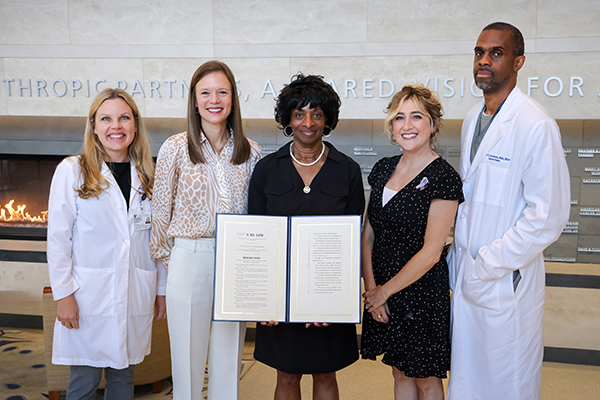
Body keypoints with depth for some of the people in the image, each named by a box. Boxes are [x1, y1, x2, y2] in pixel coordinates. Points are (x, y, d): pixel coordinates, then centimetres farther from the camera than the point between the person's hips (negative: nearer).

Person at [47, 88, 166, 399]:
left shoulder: (147, 176, 9)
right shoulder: (71, 171, -2)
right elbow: (58, 237, -4)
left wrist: (162, 289, 8)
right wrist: (64, 295, -8)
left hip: (135, 299, 3)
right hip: (89, 297, -3)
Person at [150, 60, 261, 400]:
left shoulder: (250, 152, 3)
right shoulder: (175, 149, -4)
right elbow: (161, 210, 3)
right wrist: (164, 258, 6)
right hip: (189, 260, -2)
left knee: (229, 355, 14)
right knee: (188, 356, 9)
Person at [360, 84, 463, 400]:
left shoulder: (443, 178, -15)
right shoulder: (383, 169, 4)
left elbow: (430, 252, -17)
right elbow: (368, 233, 6)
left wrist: (385, 291, -9)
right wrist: (371, 286, -4)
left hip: (422, 292, -5)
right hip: (381, 291, 5)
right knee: (400, 373, 19)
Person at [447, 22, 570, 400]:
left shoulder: (536, 125, -16)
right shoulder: (472, 119, 10)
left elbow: (548, 216, -19)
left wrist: (487, 265, -16)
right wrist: (459, 252, 10)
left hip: (507, 280, -7)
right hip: (466, 272, 7)